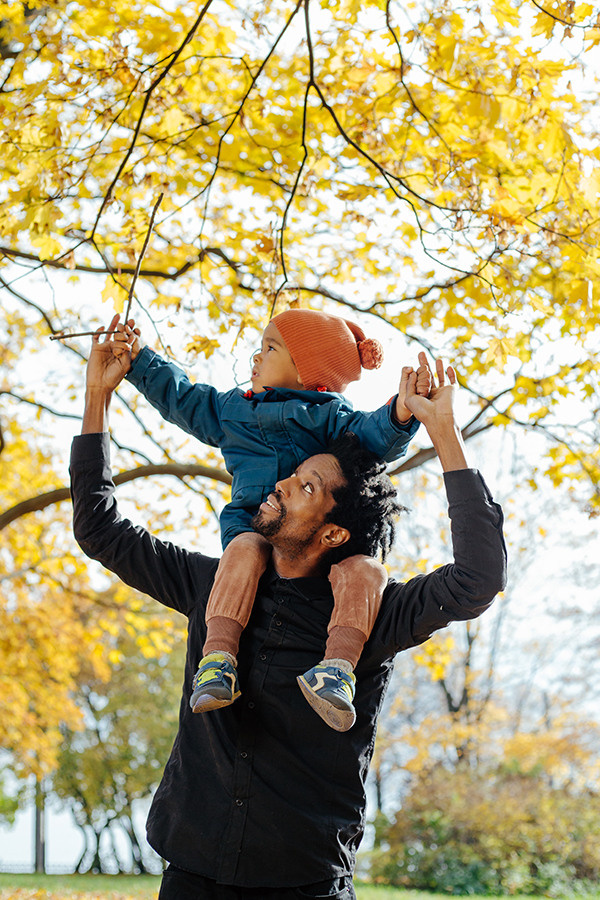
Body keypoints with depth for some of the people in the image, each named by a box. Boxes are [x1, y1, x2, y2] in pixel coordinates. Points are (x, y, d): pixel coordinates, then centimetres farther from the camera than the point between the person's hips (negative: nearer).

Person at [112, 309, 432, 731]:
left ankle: (338, 666, -41)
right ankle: (218, 658, -43)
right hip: (255, 526, 1)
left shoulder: (328, 415, 12)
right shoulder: (231, 408, 26)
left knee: (365, 571, -31)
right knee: (244, 551, -35)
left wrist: (401, 414, -24)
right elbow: (179, 395, 34)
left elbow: (373, 436, -3)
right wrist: (139, 358, 30)